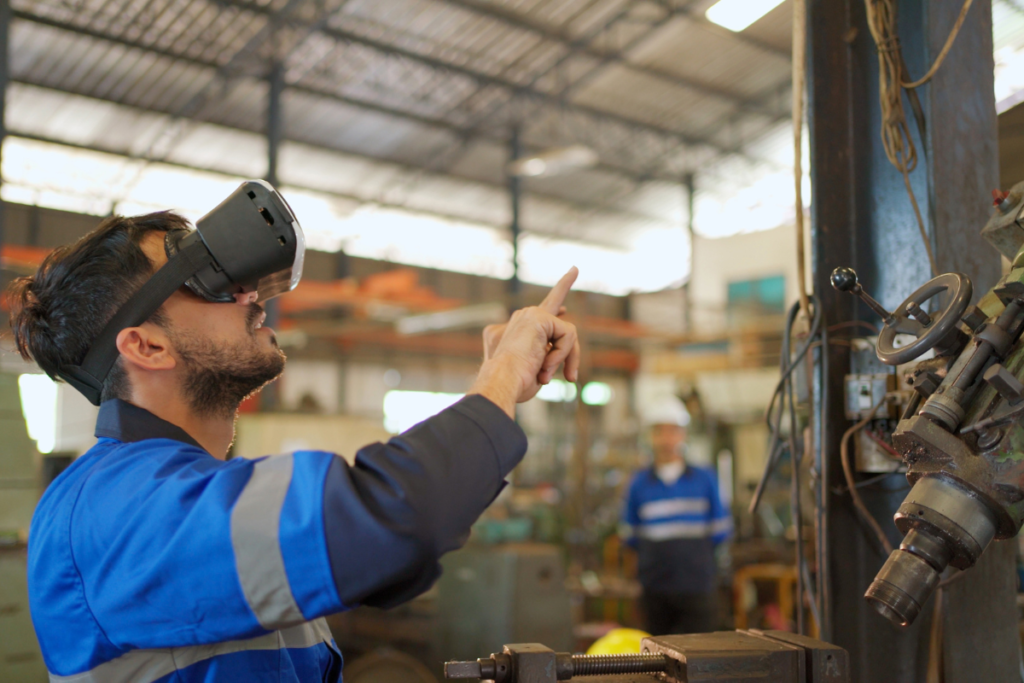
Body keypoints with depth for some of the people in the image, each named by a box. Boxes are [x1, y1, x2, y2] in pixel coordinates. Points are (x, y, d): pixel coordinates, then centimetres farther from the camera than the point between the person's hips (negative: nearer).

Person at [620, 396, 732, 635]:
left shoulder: (705, 479, 5)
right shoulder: (639, 483, 5)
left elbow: (721, 531, 8)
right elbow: (630, 536, 7)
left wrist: (692, 543, 2)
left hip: (697, 586, 0)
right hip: (655, 588, 1)